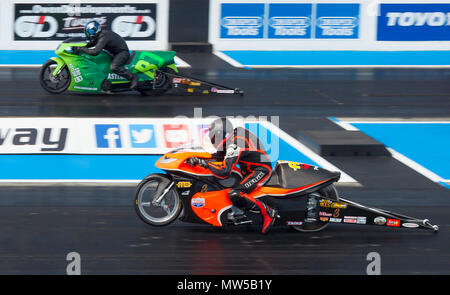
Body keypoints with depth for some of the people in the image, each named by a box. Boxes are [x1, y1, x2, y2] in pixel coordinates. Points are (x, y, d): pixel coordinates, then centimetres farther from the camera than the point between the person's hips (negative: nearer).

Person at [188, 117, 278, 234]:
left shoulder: (234, 145, -24)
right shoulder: (237, 132, 5)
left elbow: (224, 172, -29)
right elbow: (224, 155, 22)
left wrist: (203, 162, -21)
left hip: (260, 171, -11)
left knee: (234, 195, -29)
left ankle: (268, 213, -18)